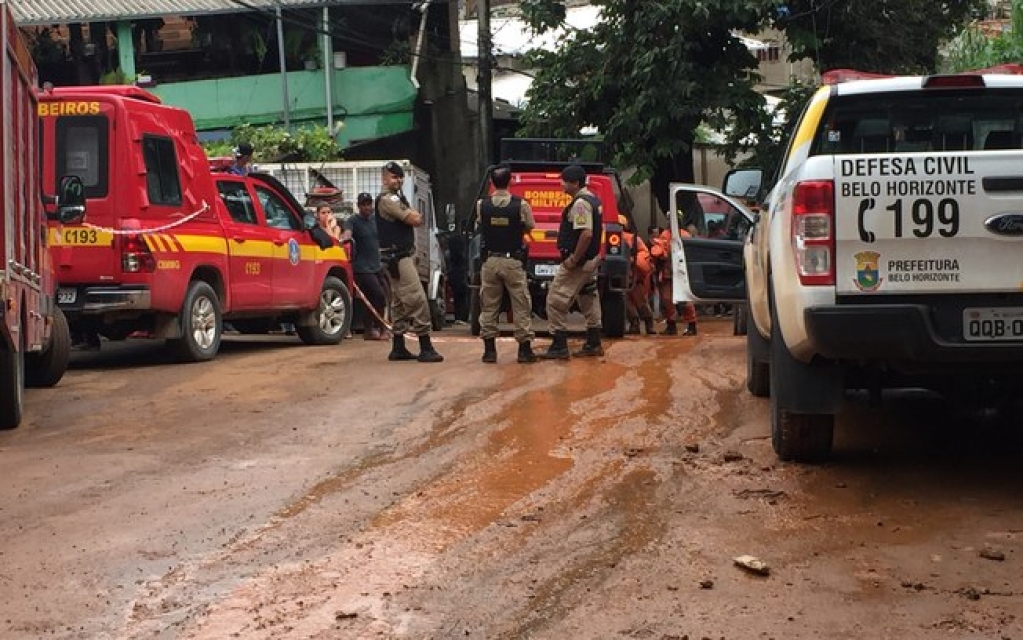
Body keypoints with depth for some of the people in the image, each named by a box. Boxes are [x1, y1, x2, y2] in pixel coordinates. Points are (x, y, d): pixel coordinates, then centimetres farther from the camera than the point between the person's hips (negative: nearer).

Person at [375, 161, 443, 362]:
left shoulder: (397, 198, 20)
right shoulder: (387, 199, -13)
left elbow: (417, 219, 15)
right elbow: (415, 220, -17)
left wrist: (410, 214, -5)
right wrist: (412, 214, 4)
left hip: (403, 256, 11)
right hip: (398, 257, -11)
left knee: (400, 302, 12)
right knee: (417, 299, -14)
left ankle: (398, 348, 16)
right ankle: (425, 348, -16)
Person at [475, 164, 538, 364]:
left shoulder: (481, 205, -5)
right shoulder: (521, 205, -9)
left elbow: (481, 225, 3)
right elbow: (530, 227, 3)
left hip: (490, 261, 2)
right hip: (513, 262, -2)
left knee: (488, 306, 9)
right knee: (521, 306, 6)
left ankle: (489, 350, 9)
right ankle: (524, 349, 5)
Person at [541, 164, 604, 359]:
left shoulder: (580, 203, -20)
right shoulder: (592, 199, 12)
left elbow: (586, 234, -29)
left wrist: (573, 260, -23)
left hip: (578, 262, -11)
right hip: (591, 260, 11)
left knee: (556, 301, -7)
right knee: (588, 300, 16)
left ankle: (559, 347, -7)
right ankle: (593, 344, 22)